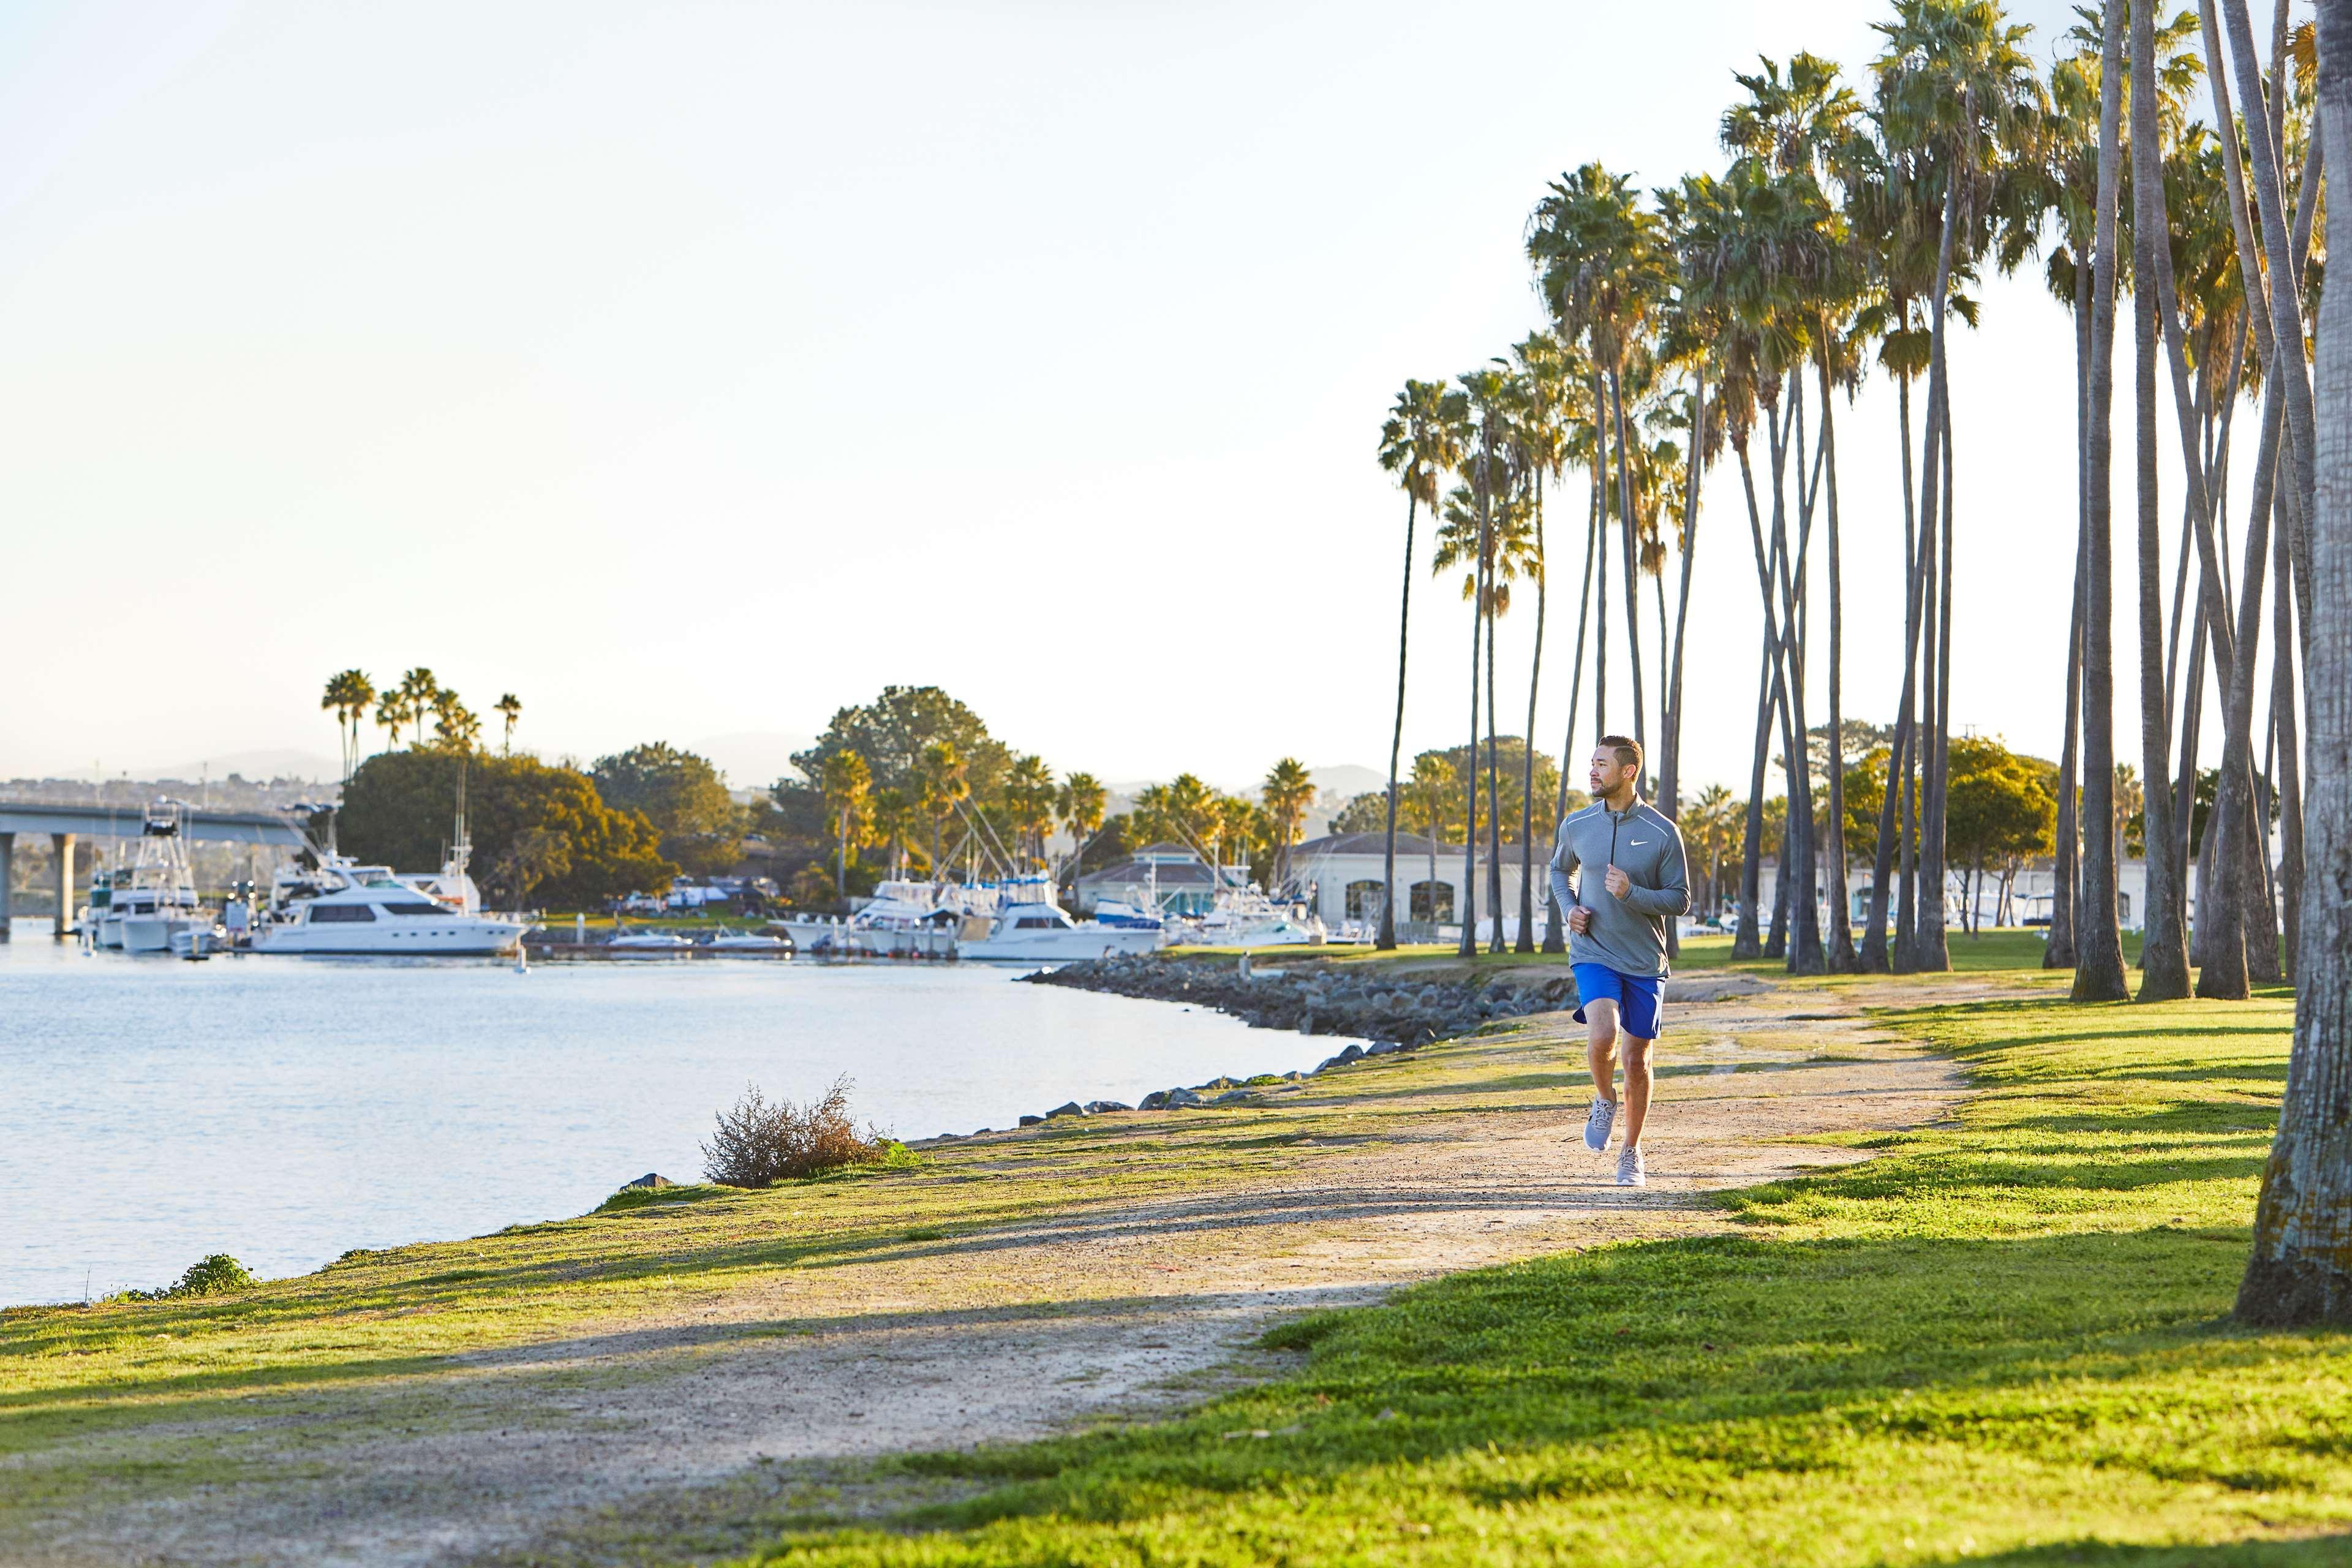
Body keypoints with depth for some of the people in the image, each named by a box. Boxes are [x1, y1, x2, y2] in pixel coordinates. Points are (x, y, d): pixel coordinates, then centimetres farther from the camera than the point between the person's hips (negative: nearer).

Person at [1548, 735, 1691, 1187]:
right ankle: (1604, 1100, 8)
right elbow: (1560, 869, 22)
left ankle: (1632, 1152, 25)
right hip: (1593, 954, 0)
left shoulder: (1662, 832, -7)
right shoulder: (1576, 825, 2)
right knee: (1602, 1035, -24)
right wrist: (1569, 908, 2)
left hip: (1644, 962, 0)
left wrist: (1630, 893, -20)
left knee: (1637, 1058, 7)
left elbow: (1680, 900, -4)